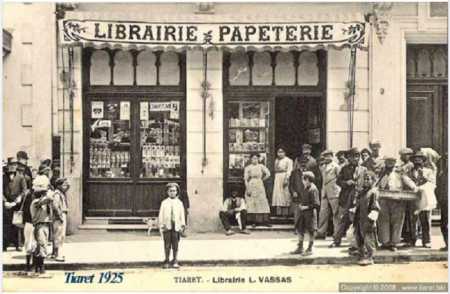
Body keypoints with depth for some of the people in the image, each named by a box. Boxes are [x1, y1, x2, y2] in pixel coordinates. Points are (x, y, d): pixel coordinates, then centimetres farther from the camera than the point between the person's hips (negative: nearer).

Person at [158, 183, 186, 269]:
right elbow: (161, 215, 6)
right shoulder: (164, 203, 7)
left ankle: (175, 261, 9)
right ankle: (166, 261, 10)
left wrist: (182, 225, 5)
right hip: (167, 226, -1)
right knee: (167, 245, 2)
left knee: (175, 244, 2)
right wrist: (161, 225, 0)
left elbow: (182, 214, 11)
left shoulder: (179, 203, 10)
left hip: (176, 226, 1)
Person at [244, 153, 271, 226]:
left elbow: (268, 174, 2)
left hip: (260, 186, 1)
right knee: (251, 203, -3)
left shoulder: (261, 166, 4)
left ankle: (264, 220, -3)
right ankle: (253, 221, 0)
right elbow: (245, 179, -3)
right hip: (251, 186, -1)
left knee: (262, 202, -3)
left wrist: (262, 179, 5)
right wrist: (247, 189, -9)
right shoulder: (248, 167, 0)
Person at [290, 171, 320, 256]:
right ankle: (300, 248, 24)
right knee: (300, 230, 13)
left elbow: (316, 204, -22)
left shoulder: (313, 189, -18)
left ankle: (310, 249, 12)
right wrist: (300, 204, 7)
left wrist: (306, 207, -21)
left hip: (310, 213, -9)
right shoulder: (305, 189, 9)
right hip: (303, 212, 9)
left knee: (310, 231, 2)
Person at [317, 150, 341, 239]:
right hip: (324, 193, 6)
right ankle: (321, 232, 7)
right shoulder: (323, 166, 13)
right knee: (323, 213, 4)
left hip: (334, 192, -6)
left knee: (336, 213, -2)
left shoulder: (335, 166, -5)